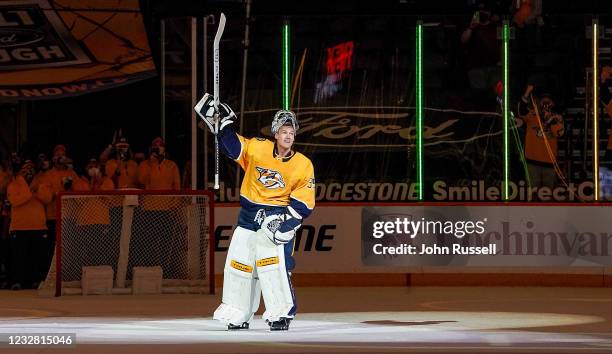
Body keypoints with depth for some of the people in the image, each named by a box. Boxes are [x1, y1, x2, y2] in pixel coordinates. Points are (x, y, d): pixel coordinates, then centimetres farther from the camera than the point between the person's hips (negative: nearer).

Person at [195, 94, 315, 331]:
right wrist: (222, 123, -6)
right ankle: (238, 315, 20)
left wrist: (287, 218, -16)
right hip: (249, 214, 4)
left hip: (278, 215, -4)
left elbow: (305, 202, -4)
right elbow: (232, 146, 6)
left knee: (273, 262, -20)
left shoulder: (303, 165, -4)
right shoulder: (258, 148, 0)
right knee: (238, 261, 6)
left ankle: (281, 314, -15)